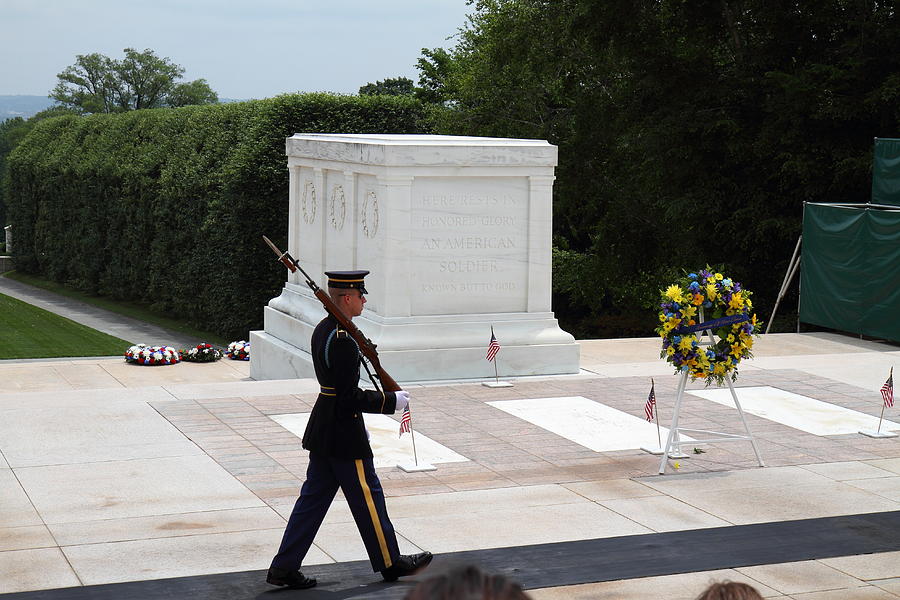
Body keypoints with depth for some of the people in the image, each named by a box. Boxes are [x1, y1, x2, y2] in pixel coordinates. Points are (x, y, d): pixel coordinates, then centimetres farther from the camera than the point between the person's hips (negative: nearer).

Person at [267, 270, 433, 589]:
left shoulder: (322, 330, 8)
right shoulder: (343, 340, -23)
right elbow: (351, 397, -23)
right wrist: (392, 401, -13)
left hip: (322, 431, 10)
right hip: (344, 436, -10)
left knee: (314, 496, 12)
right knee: (367, 496, 5)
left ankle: (284, 567, 14)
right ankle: (390, 562, 21)